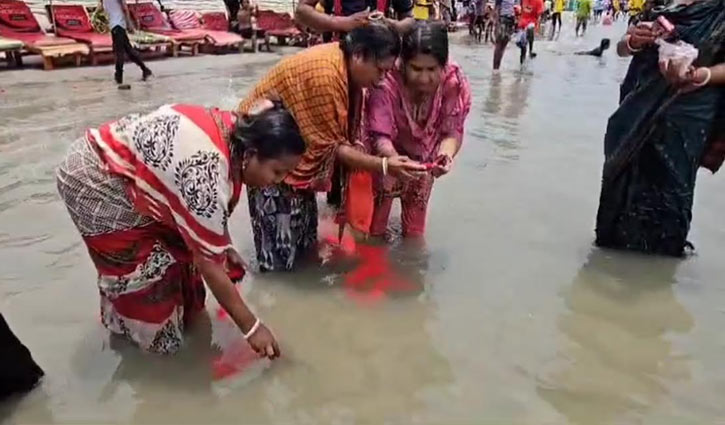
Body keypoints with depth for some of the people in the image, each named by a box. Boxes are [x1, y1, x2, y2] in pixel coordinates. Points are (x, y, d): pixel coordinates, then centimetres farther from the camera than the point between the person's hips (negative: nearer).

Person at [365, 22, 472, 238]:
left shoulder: (455, 82, -29)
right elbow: (379, 134, -36)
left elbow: (452, 130, -24)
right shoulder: (387, 81, -38)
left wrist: (446, 154, -47)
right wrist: (394, 160, -57)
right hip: (389, 154, -3)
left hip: (423, 157, 3)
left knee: (417, 205, 20)